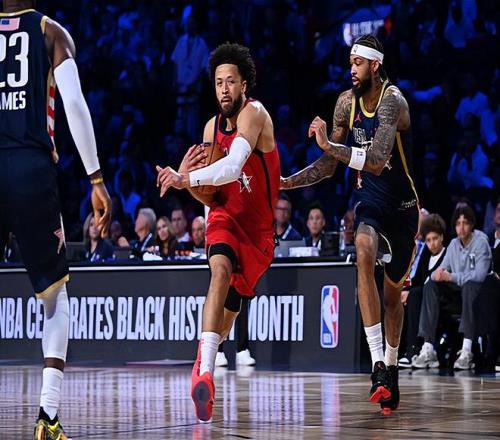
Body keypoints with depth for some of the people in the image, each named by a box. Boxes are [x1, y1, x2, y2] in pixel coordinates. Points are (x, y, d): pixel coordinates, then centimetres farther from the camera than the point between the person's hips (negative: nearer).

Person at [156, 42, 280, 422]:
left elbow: (233, 166, -37)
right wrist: (190, 180, -17)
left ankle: (205, 357, 43)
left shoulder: (254, 114, -19)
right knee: (221, 268, -31)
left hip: (258, 227, -2)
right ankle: (205, 373, -40)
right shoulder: (212, 127, 1)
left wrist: (187, 178, -50)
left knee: (230, 311, 8)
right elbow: (211, 196, 5)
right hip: (226, 217, 2)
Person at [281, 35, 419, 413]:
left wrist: (329, 144, -35)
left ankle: (391, 366, 34)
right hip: (369, 200, 2)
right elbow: (329, 166, 5)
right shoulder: (347, 102, -2)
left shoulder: (393, 101, -20)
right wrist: (288, 182, -6)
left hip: (402, 204, -2)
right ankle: (378, 364, -35)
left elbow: (377, 161, -33)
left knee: (394, 291, 11)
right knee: (364, 252, -30)